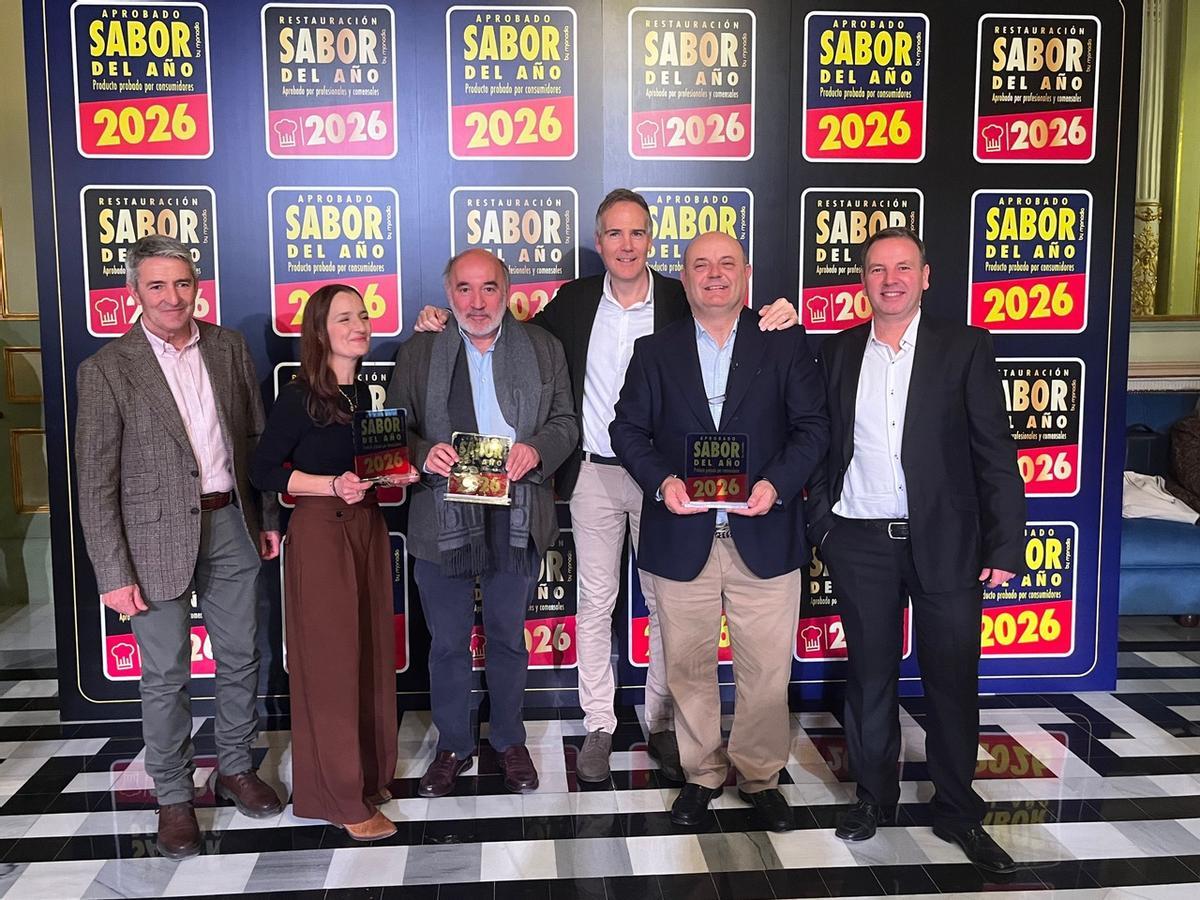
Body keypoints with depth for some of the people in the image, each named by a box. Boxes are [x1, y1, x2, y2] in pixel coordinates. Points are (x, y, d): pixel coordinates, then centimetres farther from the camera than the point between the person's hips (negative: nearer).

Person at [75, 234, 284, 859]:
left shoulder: (229, 348, 3)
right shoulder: (106, 369, -9)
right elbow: (95, 482, -9)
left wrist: (268, 517, 11)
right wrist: (114, 573, -12)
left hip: (231, 525, 4)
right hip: (157, 537, -4)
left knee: (240, 659, 14)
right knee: (165, 676, 7)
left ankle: (235, 767, 34)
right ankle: (173, 796, 24)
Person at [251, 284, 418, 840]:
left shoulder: (363, 394, 11)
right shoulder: (300, 397, -10)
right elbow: (264, 471, -10)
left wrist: (394, 476, 3)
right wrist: (333, 485, -20)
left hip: (367, 526, 7)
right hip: (320, 530, -7)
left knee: (372, 652, 12)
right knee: (331, 660, -1)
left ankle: (370, 773, 27)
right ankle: (342, 797, 9)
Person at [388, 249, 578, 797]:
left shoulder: (543, 349, 5)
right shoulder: (417, 353, 3)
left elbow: (565, 422, 5)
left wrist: (536, 450, -15)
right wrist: (423, 454, -17)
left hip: (515, 520, 0)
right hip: (443, 519, 0)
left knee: (507, 638, 15)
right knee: (448, 643, 11)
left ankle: (509, 741, 33)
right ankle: (453, 746, 29)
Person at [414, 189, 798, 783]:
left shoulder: (681, 301, -4)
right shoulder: (574, 300, 2)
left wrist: (779, 320, -24)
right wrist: (450, 322, 1)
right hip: (593, 473, 2)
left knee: (665, 600, 8)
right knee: (595, 600, 9)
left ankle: (661, 724, 23)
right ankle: (598, 726, 22)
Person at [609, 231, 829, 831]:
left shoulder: (786, 345, 4)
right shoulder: (654, 351, 7)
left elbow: (812, 426, 1)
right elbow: (627, 428, 5)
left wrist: (777, 483, -15)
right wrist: (662, 480, -13)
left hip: (763, 536, -1)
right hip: (681, 536, 1)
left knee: (766, 668, 6)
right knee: (688, 666, 11)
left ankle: (760, 776, 26)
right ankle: (702, 773, 29)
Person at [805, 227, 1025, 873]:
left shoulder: (965, 347, -1)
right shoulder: (837, 352, 7)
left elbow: (994, 452, -3)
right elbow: (824, 444, 11)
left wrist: (1004, 546, -7)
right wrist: (819, 522, 1)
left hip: (943, 541, -1)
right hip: (859, 543, 2)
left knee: (953, 679, 7)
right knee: (870, 674, 12)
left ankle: (957, 812, 23)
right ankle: (875, 796, 29)